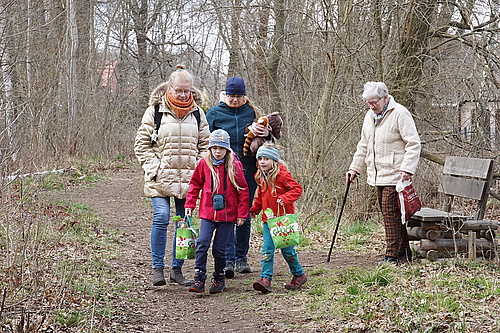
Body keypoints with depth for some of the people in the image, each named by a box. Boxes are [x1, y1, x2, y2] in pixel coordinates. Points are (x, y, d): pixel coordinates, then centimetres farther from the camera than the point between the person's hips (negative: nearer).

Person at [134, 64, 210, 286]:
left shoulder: (197, 113, 10)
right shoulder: (155, 111, 0)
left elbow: (205, 145, 16)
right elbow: (142, 144, 2)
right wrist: (154, 168, -8)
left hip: (188, 179, 3)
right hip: (161, 177, -3)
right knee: (161, 217, -16)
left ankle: (177, 269, 15)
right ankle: (157, 268, -4)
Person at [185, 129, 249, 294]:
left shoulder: (234, 166, -1)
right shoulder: (204, 164, 3)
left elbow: (243, 190, 3)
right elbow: (195, 185, 14)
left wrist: (242, 213, 1)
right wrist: (189, 204, 5)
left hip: (227, 214, -1)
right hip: (208, 213, 1)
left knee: (219, 248, 3)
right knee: (202, 243, -13)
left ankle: (219, 279, 21)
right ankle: (199, 279, -8)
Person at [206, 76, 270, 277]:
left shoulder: (252, 112, 8)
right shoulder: (214, 114, 3)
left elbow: (262, 136, 16)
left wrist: (266, 134, -7)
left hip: (247, 170, 2)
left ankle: (241, 257, 18)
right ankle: (228, 260, -12)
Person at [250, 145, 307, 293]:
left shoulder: (282, 175, -11)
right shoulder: (261, 177, 11)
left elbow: (297, 189, -12)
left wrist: (285, 198, -26)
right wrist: (254, 209, 15)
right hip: (268, 219, 6)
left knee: (287, 249, 3)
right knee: (267, 250, -5)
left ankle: (299, 274, 24)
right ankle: (265, 279, -8)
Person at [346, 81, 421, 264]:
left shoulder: (399, 114, -11)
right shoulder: (370, 116, 15)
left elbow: (413, 144, -14)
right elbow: (363, 146, 26)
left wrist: (406, 170, -21)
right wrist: (355, 168, 21)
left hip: (394, 175, -8)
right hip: (378, 176, 8)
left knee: (391, 213, -11)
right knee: (389, 213, 10)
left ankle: (392, 255, -6)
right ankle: (404, 252, 17)